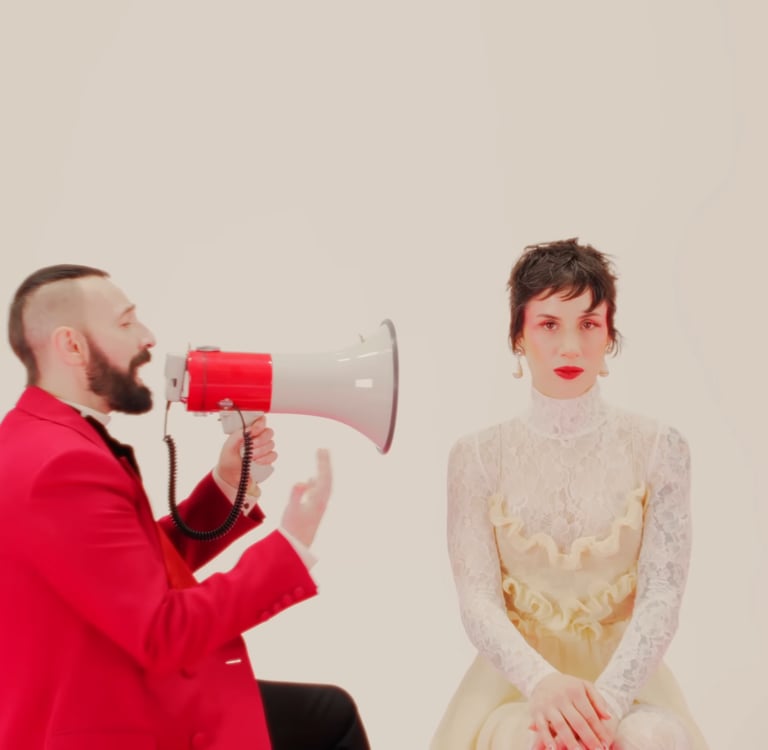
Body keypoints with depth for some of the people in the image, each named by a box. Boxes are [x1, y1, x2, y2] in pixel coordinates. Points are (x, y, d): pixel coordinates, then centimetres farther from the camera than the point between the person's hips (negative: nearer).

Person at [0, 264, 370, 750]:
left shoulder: (53, 442, 8)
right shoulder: (61, 464, -26)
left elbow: (153, 565, 12)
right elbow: (164, 636, -26)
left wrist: (227, 485, 0)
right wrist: (291, 545, -21)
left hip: (128, 705, 10)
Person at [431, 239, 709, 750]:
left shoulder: (659, 447, -1)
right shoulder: (478, 455, 0)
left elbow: (661, 599, -9)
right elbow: (477, 601, -7)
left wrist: (607, 699, -27)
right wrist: (542, 681, -27)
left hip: (624, 674, 1)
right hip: (518, 675, 0)